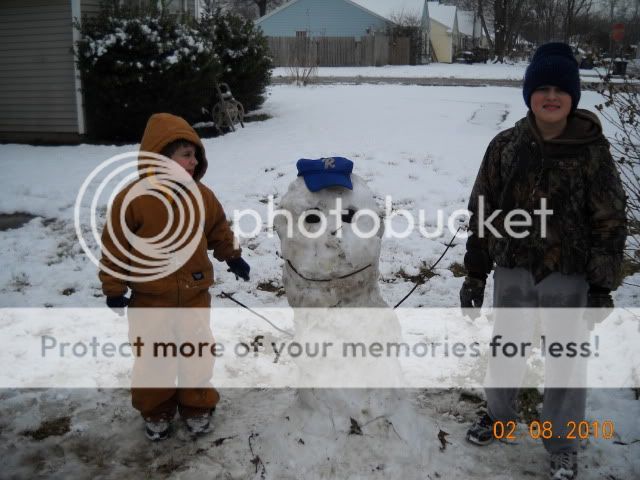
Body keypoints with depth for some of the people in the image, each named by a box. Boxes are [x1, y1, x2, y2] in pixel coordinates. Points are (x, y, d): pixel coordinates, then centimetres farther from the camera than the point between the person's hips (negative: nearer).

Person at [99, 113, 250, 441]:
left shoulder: (200, 195, -5)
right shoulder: (133, 198, -17)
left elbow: (219, 228, 13)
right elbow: (115, 246, -10)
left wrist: (232, 257, 15)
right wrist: (114, 288, -8)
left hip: (195, 293, 3)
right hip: (149, 297, -3)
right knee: (152, 356, 10)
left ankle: (197, 406, 33)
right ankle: (155, 411, 31)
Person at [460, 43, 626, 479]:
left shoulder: (593, 151, -9)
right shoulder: (505, 146, -2)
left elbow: (610, 223, -5)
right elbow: (483, 212, 3)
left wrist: (603, 286, -7)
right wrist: (475, 273, 3)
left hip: (569, 277, -2)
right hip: (513, 270, 2)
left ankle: (562, 445, 32)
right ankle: (500, 413, 46)